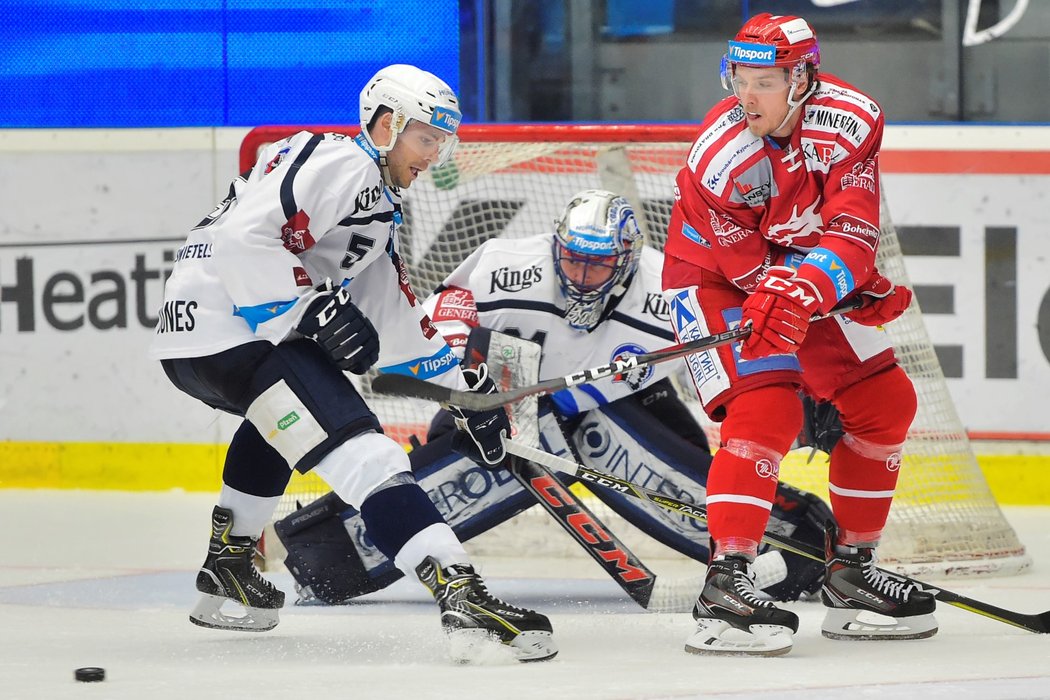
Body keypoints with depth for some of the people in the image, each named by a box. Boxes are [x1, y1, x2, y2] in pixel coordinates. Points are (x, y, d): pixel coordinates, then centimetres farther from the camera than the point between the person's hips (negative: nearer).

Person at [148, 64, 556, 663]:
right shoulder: (338, 164, -7)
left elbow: (397, 325, 29)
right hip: (232, 336, -11)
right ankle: (460, 595, -35)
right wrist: (314, 307, -21)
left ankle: (228, 568, 50)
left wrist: (467, 386, 26)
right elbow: (246, 237, -21)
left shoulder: (379, 213, 26)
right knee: (361, 451, -21)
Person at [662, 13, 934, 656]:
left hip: (801, 281, 6)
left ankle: (850, 571, 15)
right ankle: (726, 586, -32)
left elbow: (853, 233, -23)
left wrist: (807, 290, -41)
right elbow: (746, 268, -24)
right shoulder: (720, 158, -30)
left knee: (886, 402, 4)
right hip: (715, 284, -6)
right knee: (767, 409, -26)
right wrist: (854, 289, -23)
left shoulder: (853, 120, -18)